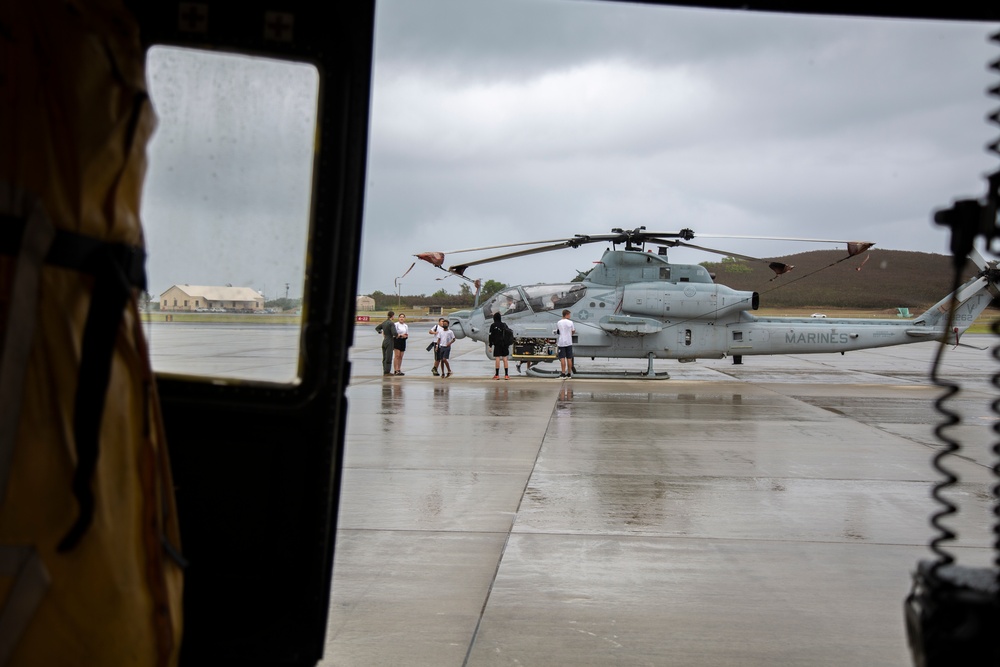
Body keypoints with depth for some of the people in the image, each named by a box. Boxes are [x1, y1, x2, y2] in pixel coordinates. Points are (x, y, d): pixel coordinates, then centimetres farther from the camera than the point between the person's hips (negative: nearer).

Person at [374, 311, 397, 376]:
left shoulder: (384, 323, 8)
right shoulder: (392, 323, -15)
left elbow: (377, 328, 22)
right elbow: (394, 333, -26)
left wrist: (381, 332, 13)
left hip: (384, 341, 8)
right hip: (389, 342, -8)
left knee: (384, 357, 12)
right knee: (388, 358, -2)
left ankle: (384, 371, 17)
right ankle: (387, 372, 1)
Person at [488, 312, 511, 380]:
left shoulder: (493, 326, -5)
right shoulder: (504, 325, 8)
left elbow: (491, 335, -6)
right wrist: (508, 344, 19)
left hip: (497, 344, -4)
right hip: (504, 345, 4)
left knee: (497, 358, -2)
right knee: (505, 359, 5)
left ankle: (497, 375, -2)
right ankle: (506, 375, 3)